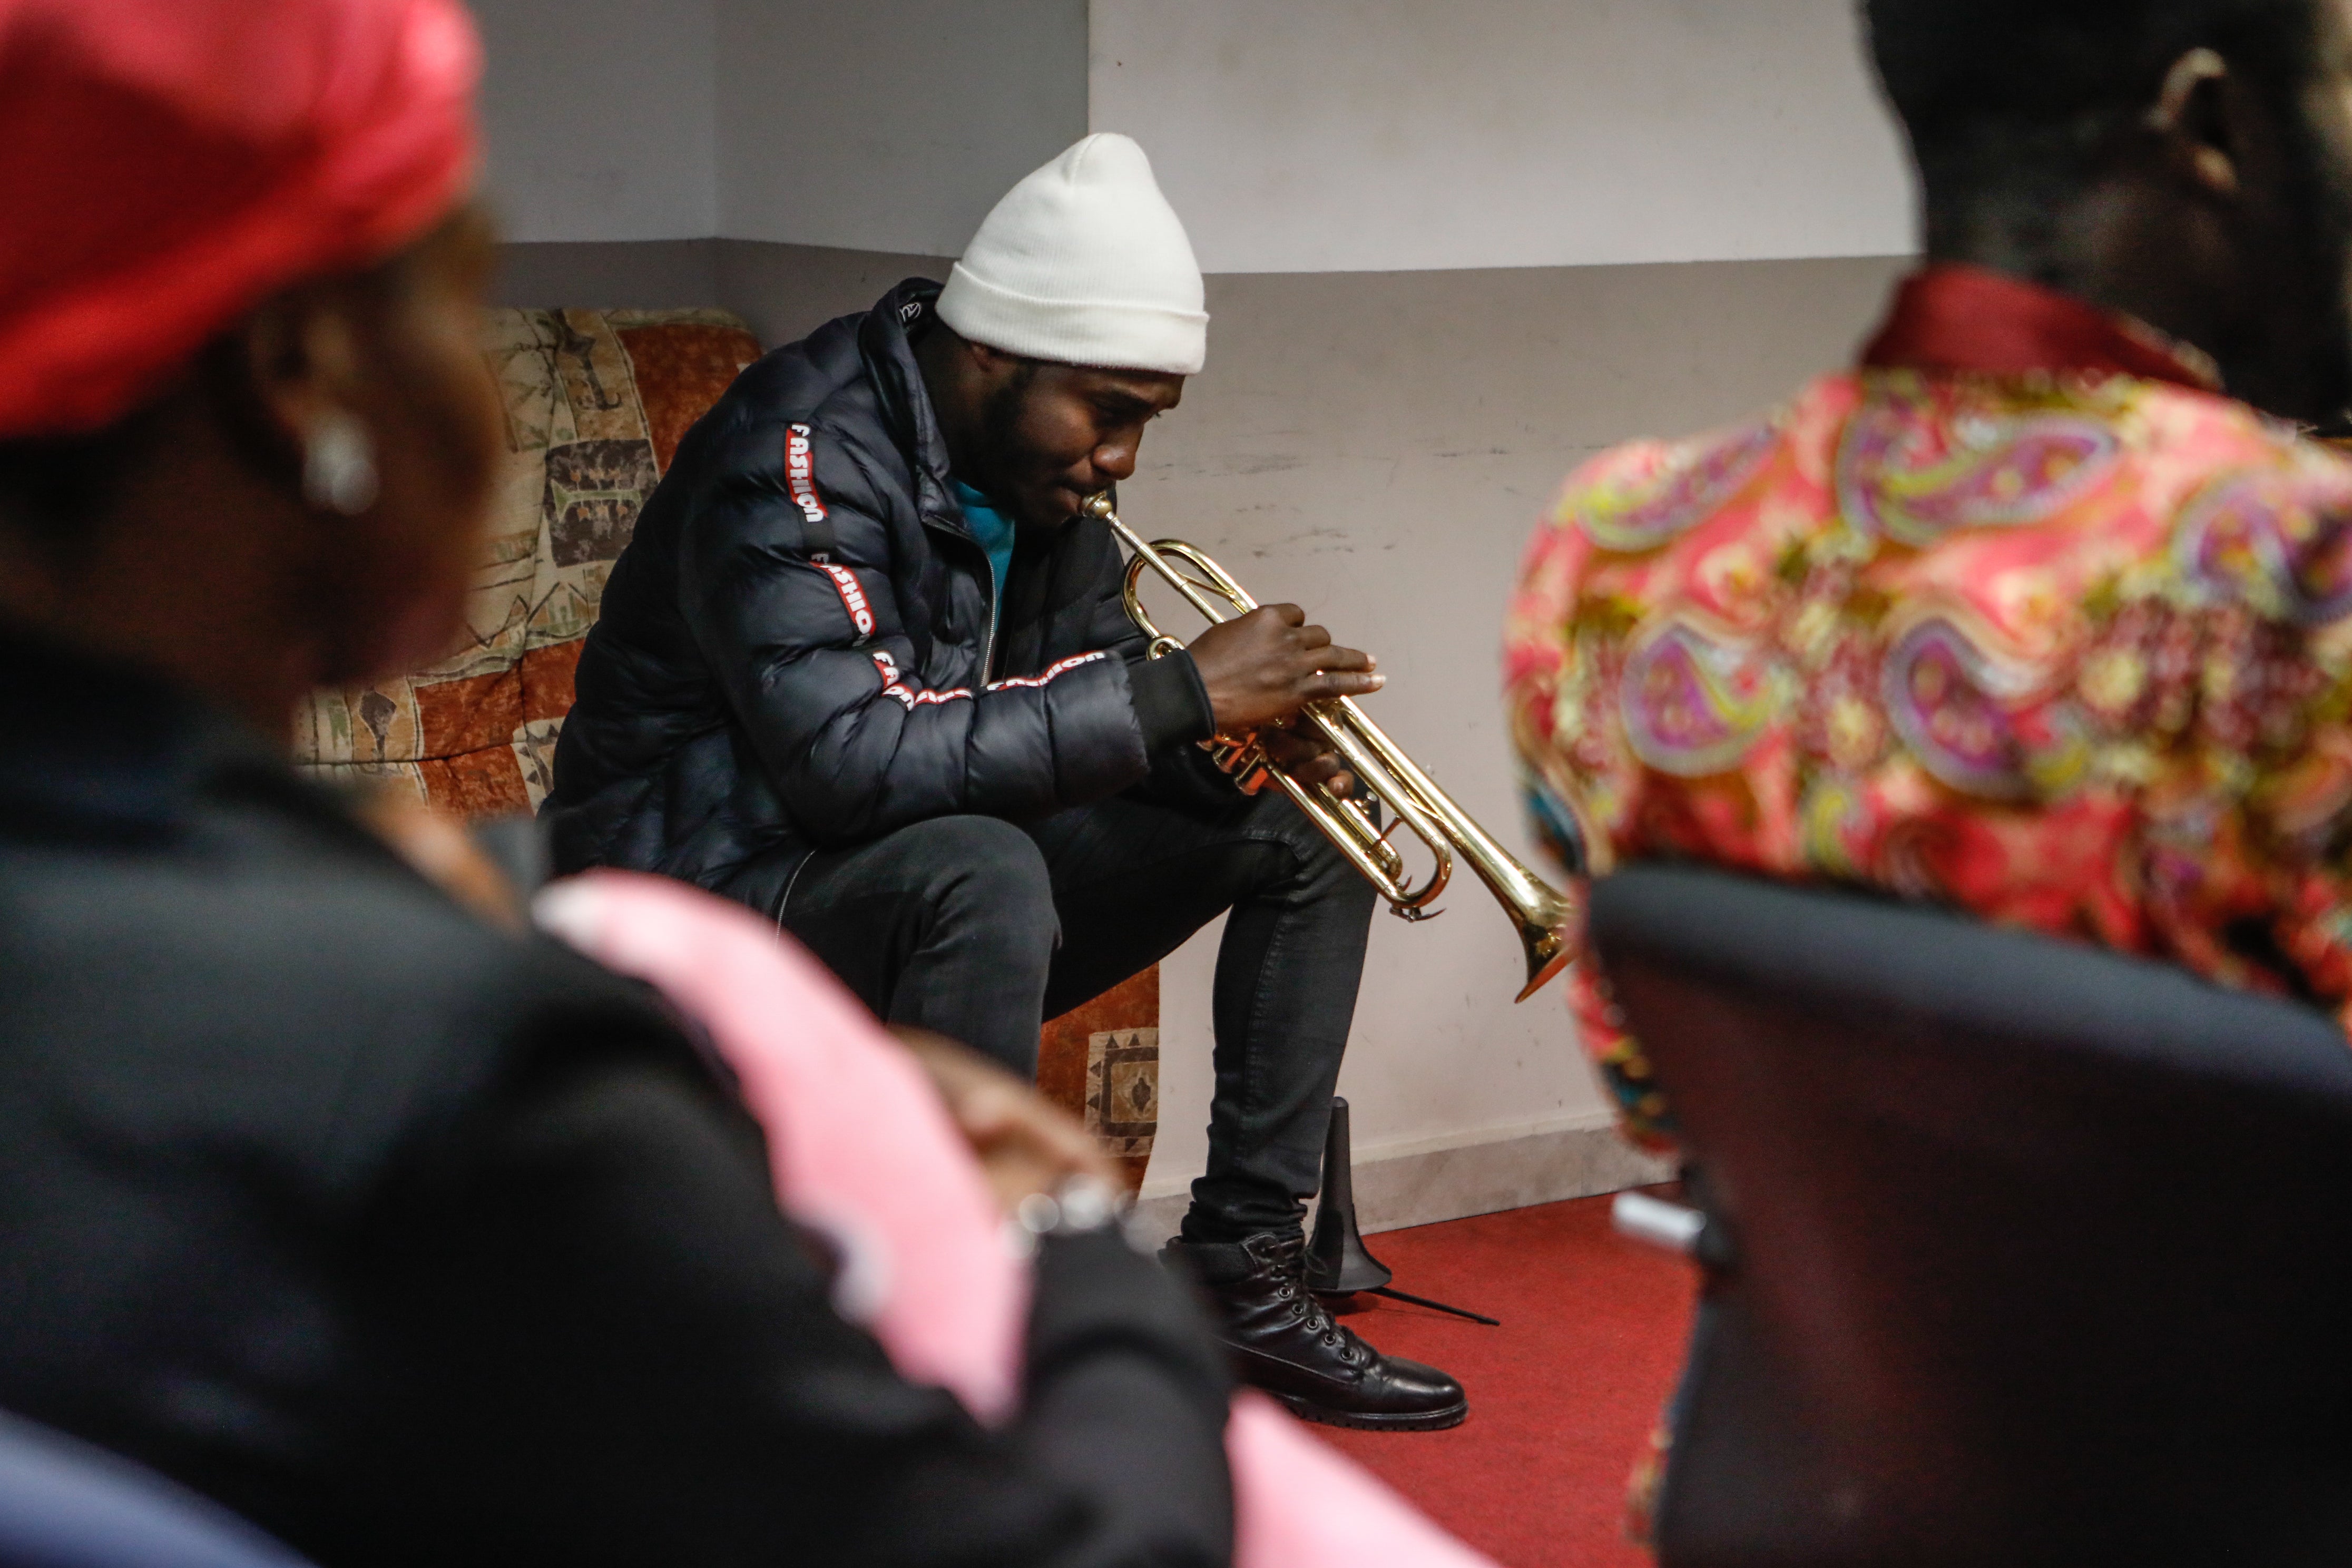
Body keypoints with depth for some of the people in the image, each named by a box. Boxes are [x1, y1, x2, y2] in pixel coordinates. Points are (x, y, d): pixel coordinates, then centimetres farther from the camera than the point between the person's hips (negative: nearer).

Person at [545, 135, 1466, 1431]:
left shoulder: (1035, 467, 3)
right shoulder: (803, 459, -25)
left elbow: (1088, 682, 12)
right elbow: (848, 757, -38)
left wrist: (1236, 730, -12)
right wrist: (1179, 696, -34)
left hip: (929, 885, 9)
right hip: (710, 887, -9)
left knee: (1305, 828, 2)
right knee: (979, 868, -40)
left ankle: (1240, 1270, 0)